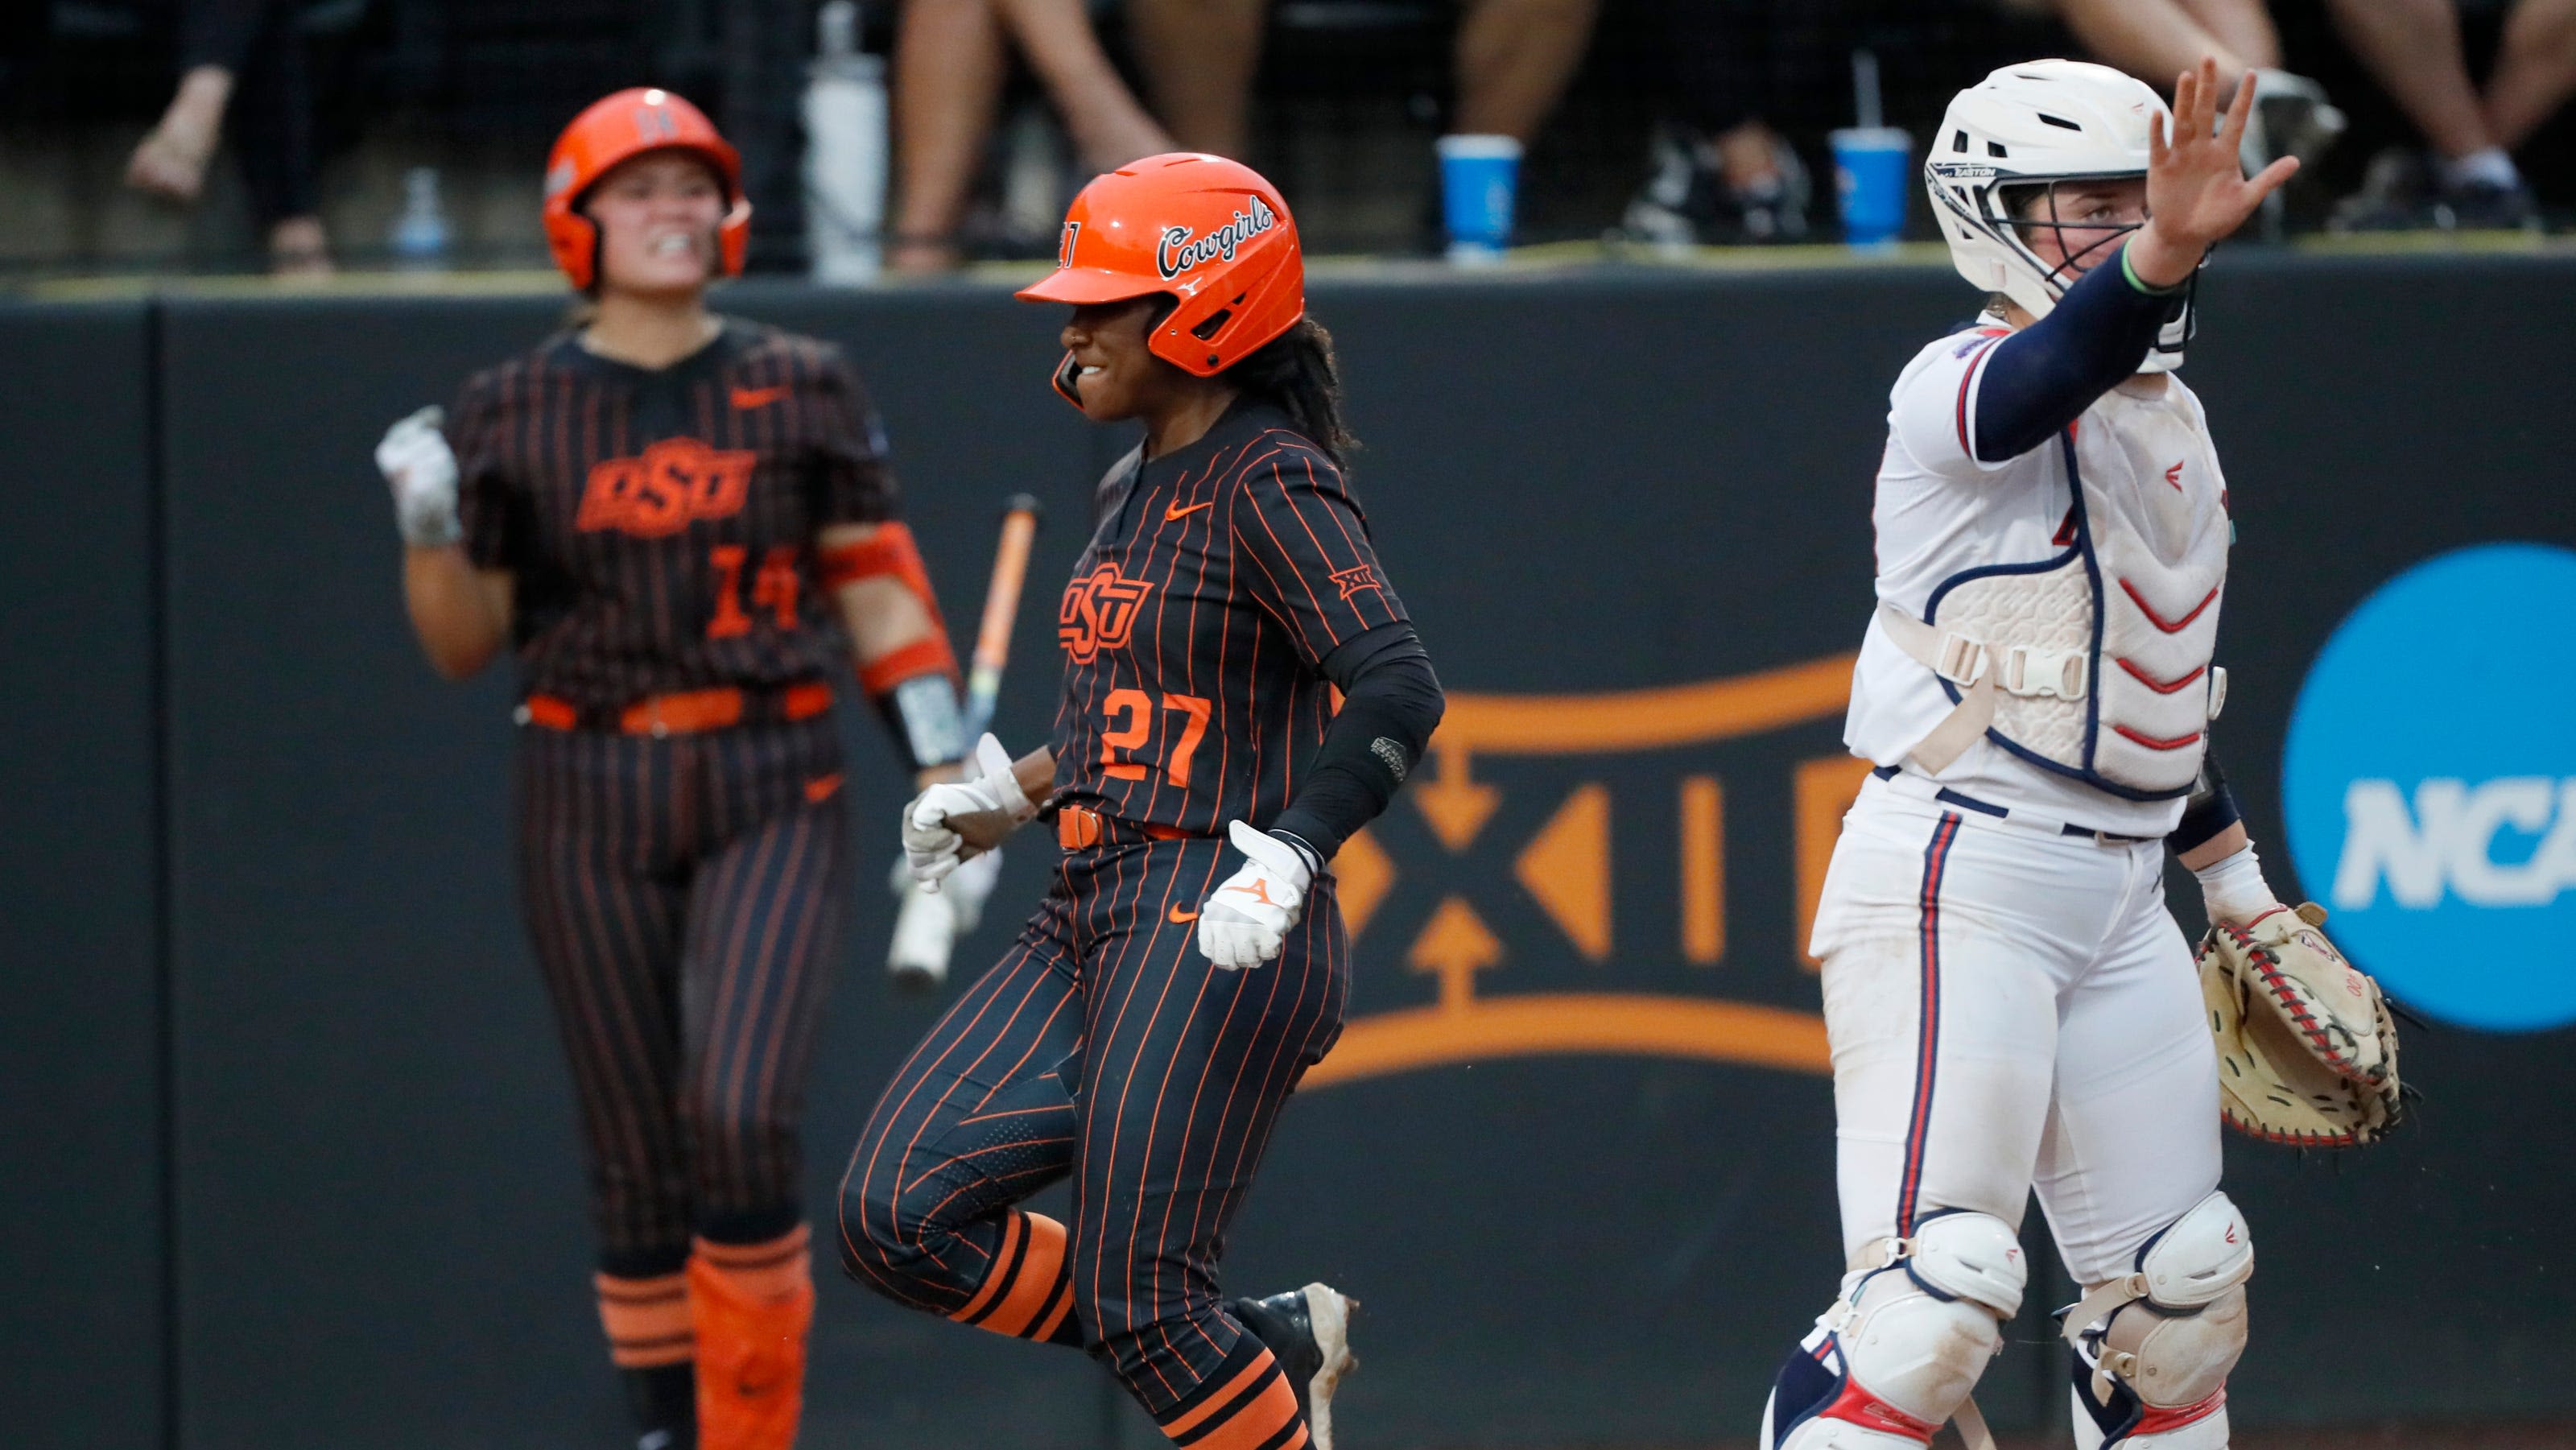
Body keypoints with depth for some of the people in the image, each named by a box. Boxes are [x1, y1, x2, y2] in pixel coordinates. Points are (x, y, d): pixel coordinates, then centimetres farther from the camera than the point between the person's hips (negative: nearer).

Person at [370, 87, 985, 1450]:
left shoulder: (800, 390, 4)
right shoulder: (515, 411, 3)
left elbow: (876, 589, 5)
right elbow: (462, 643, 4)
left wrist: (945, 778, -2)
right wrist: (428, 522, -15)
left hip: (772, 791, -1)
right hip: (590, 801, 1)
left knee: (743, 1116, -17)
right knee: (639, 1150, 3)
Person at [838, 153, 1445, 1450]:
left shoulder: (1270, 483, -11)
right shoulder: (1133, 490, 17)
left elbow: (1399, 692, -22)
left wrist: (1283, 863, -33)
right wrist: (1006, 794, 29)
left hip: (1213, 936, -9)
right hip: (1089, 923, 9)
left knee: (1142, 1306, -12)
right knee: (898, 1219, -2)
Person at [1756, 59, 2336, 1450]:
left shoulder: (2167, 414, 16)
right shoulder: (1962, 389, -12)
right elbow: (2051, 370, -38)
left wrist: (2239, 882, 29)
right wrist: (2158, 261, -57)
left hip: (2119, 894, 9)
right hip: (1958, 876, -9)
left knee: (2180, 1292, 12)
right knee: (1934, 1290, -18)